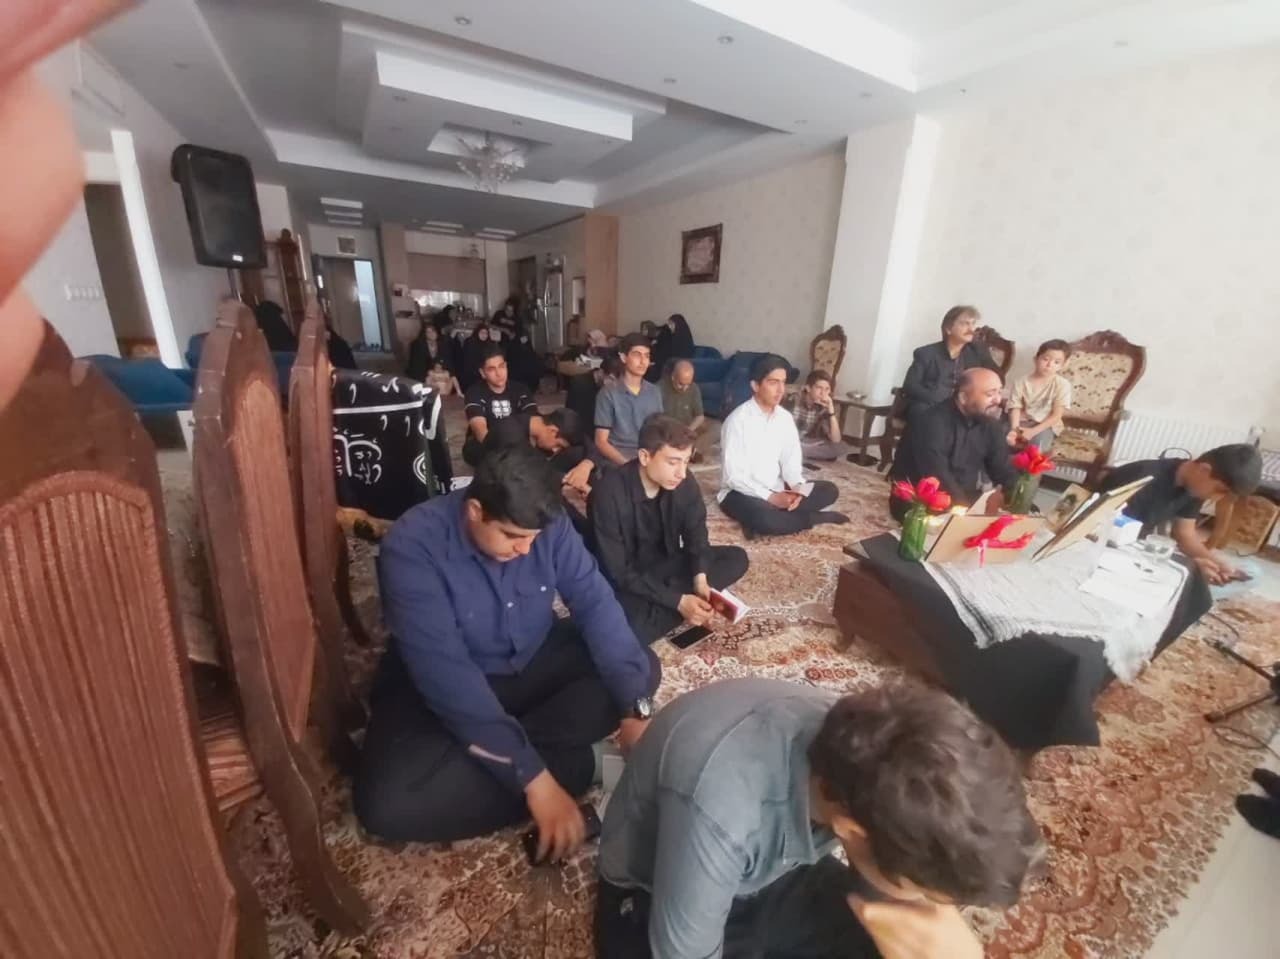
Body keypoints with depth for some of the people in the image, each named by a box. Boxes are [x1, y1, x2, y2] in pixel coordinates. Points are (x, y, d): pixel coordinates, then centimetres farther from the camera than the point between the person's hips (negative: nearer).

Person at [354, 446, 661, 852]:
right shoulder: (412, 548, -29)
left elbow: (595, 602, -18)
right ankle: (575, 765, -17)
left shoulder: (547, 524, -16)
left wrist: (634, 708, -29)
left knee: (643, 669, -10)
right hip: (441, 685, -3)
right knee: (384, 802, -28)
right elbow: (446, 674, -33)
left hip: (534, 660, 4)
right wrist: (532, 777, -34)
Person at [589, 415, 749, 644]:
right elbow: (617, 572, -26)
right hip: (625, 582, -6)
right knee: (628, 627, -37)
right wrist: (678, 601, -31)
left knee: (736, 558, -8)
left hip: (664, 565, 6)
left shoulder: (684, 482, -11)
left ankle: (657, 609, -15)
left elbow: (696, 535, -5)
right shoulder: (609, 493, -28)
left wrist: (700, 578, -26)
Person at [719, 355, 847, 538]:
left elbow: (791, 461, 4)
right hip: (742, 492, -6)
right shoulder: (738, 420, -17)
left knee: (828, 490, -7)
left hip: (776, 489, 7)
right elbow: (733, 476, -20)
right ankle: (814, 517, -9)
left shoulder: (785, 418, 3)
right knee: (764, 519, -37)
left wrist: (797, 487, -17)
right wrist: (770, 497, -25)